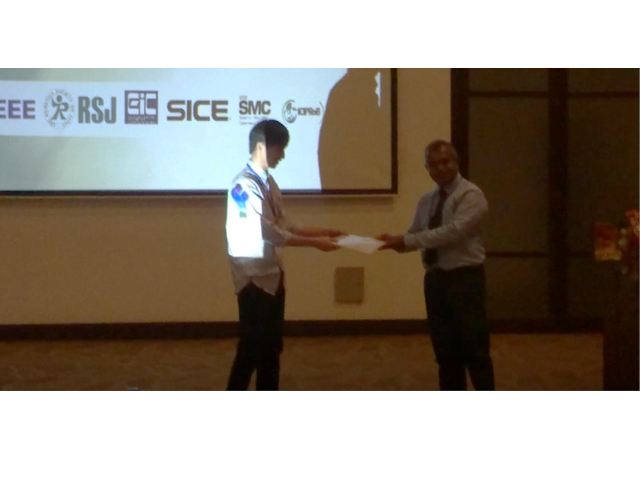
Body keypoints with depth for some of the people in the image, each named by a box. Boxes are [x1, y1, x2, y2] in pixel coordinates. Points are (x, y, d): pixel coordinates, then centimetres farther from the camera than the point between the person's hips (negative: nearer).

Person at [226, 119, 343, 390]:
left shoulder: (268, 182, 11)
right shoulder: (245, 185, -18)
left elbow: (283, 224, 13)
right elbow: (269, 233, -22)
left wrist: (321, 232, 5)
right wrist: (314, 243, -19)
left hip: (272, 274, 9)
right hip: (254, 276, -9)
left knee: (271, 346, 13)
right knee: (252, 347, -4)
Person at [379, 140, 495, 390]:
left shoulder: (470, 195, -10)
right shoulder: (427, 200, 13)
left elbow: (453, 231, -22)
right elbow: (415, 236, 14)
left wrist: (407, 240, -23)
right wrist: (396, 241, -10)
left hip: (464, 279, -6)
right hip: (435, 279, 7)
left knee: (475, 351, -2)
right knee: (446, 352, 11)